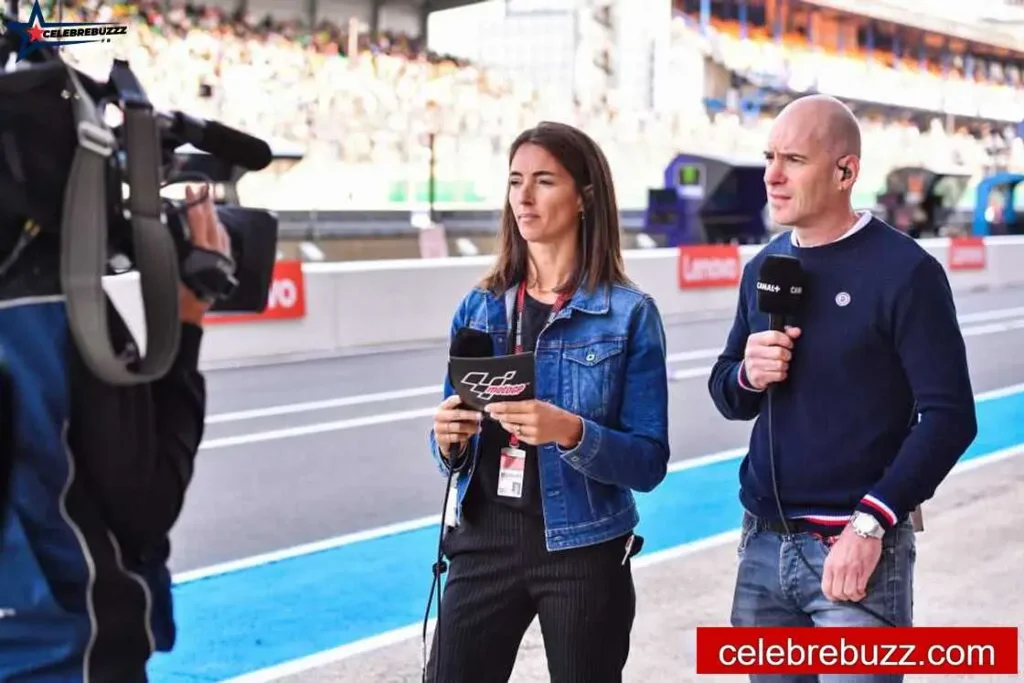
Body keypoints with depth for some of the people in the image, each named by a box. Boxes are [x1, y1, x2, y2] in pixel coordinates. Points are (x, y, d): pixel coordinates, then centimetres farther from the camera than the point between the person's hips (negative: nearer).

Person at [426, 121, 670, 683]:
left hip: (583, 552, -3)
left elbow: (650, 461, -9)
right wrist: (447, 441, -11)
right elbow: (456, 451, 11)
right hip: (483, 544, 3)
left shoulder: (628, 314, -7)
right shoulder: (480, 307, 5)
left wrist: (571, 432, -26)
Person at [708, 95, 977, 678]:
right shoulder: (764, 268, 9)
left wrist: (870, 523, -19)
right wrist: (749, 375, -7)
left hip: (855, 546, -5)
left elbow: (949, 415, -12)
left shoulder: (905, 271, -9)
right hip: (763, 544, 6)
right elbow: (725, 394, 16)